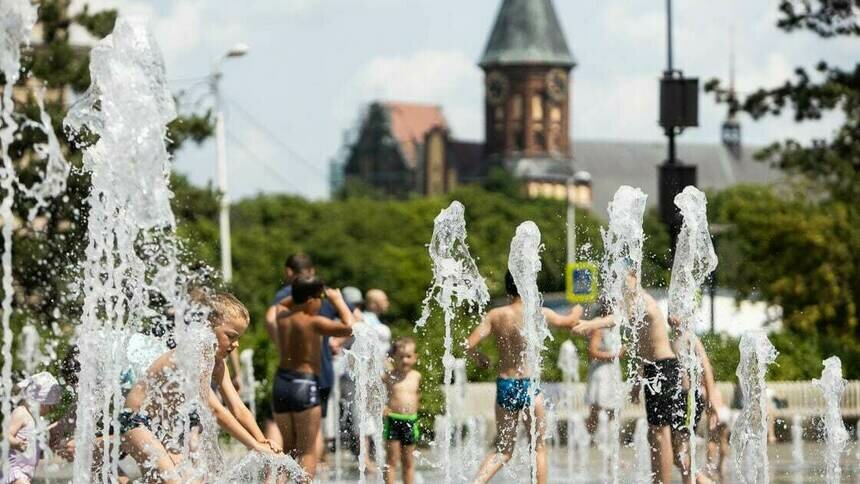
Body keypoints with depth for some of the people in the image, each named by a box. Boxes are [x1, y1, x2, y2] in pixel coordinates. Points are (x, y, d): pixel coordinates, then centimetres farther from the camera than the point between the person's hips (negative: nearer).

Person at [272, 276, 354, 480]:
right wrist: (337, 299, -6)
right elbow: (348, 327, -19)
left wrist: (300, 295, 18)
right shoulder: (313, 322, -13)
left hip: (281, 382, 7)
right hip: (305, 384, -7)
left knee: (289, 448, 17)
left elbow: (283, 304, 33)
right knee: (308, 451, -3)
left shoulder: (283, 317, 7)